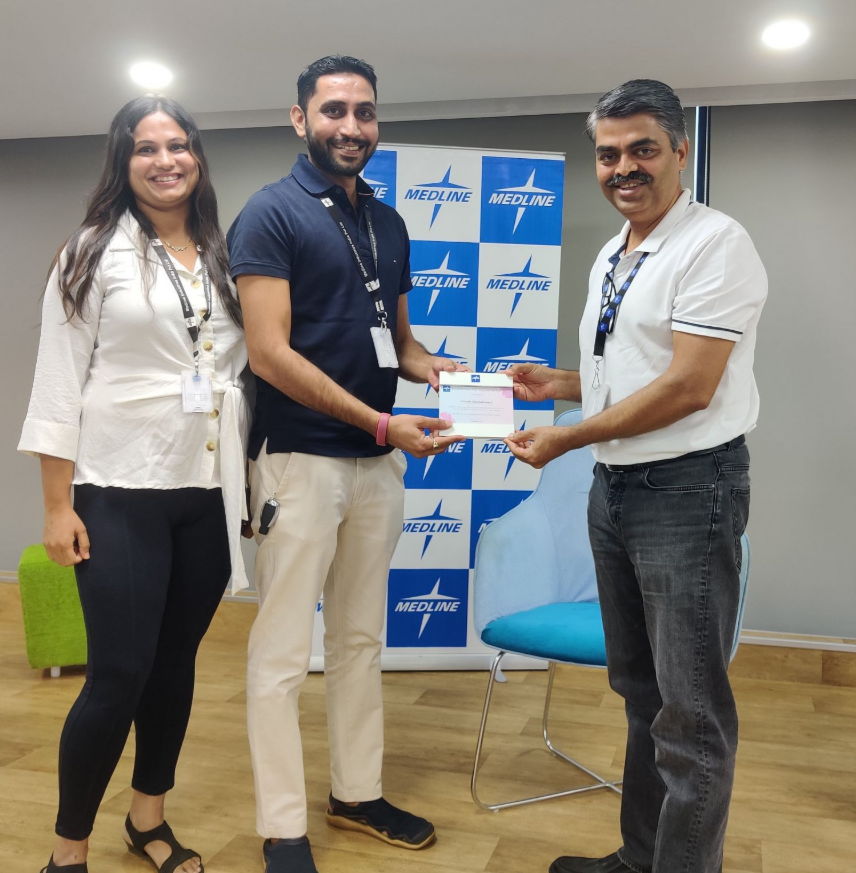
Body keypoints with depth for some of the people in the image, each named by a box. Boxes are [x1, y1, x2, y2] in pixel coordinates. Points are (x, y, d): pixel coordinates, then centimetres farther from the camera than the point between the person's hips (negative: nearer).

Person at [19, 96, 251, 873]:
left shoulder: (225, 257, 11)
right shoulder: (95, 252, 0)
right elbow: (60, 381, -4)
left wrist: (249, 483, 10)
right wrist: (58, 505, -9)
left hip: (209, 495, 4)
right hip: (121, 494, -4)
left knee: (176, 661, 13)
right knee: (120, 673, -5)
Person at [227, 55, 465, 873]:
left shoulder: (388, 222, 12)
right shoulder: (271, 213, -7)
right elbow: (269, 353, -16)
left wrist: (428, 365, -3)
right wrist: (385, 425, -18)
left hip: (377, 463, 7)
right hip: (299, 458, -6)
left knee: (361, 639, 16)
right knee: (282, 652, 2)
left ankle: (357, 793, 32)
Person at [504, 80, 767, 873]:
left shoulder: (714, 244, -12)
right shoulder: (610, 258, 14)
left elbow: (688, 387, -20)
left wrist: (565, 438, -16)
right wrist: (551, 384, 6)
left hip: (688, 489, -8)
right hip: (613, 487, 9)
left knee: (690, 710, 2)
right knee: (639, 690, 18)